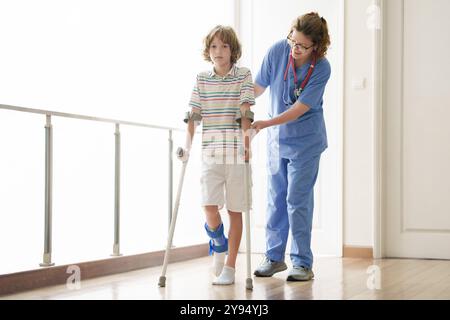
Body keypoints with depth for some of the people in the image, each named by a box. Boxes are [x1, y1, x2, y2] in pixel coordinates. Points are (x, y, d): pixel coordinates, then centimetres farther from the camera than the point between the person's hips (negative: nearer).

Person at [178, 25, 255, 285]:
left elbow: (245, 113, -8)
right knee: (210, 207, -9)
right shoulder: (202, 79, 8)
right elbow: (194, 115, 5)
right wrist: (187, 147, -2)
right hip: (211, 153, 2)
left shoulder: (244, 76, 1)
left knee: (235, 209, 3)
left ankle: (230, 267, 13)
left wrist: (246, 143, -18)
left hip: (236, 153, -1)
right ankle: (218, 244, 24)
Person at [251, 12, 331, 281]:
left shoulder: (321, 68, -20)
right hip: (277, 137, 4)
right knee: (276, 198, 10)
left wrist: (264, 124, -29)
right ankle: (274, 257, 22)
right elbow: (258, 87, 0)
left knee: (298, 200, -5)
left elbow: (299, 109, -22)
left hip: (305, 140, -4)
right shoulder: (277, 51, -11)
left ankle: (303, 263, 6)